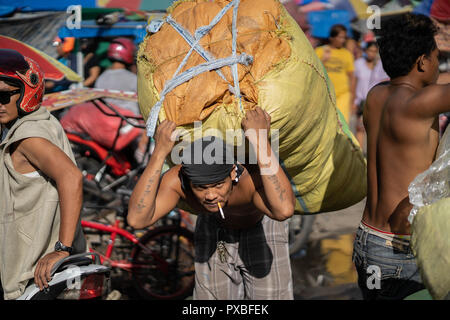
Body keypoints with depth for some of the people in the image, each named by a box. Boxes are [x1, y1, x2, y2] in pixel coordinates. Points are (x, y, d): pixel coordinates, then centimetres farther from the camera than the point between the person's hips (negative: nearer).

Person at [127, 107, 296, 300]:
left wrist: (261, 141, -66)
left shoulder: (251, 177, -46)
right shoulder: (178, 178, -37)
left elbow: (284, 210, -68)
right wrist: (159, 153, -54)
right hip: (215, 231, 2)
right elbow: (136, 219, -52)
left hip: (260, 231, -2)